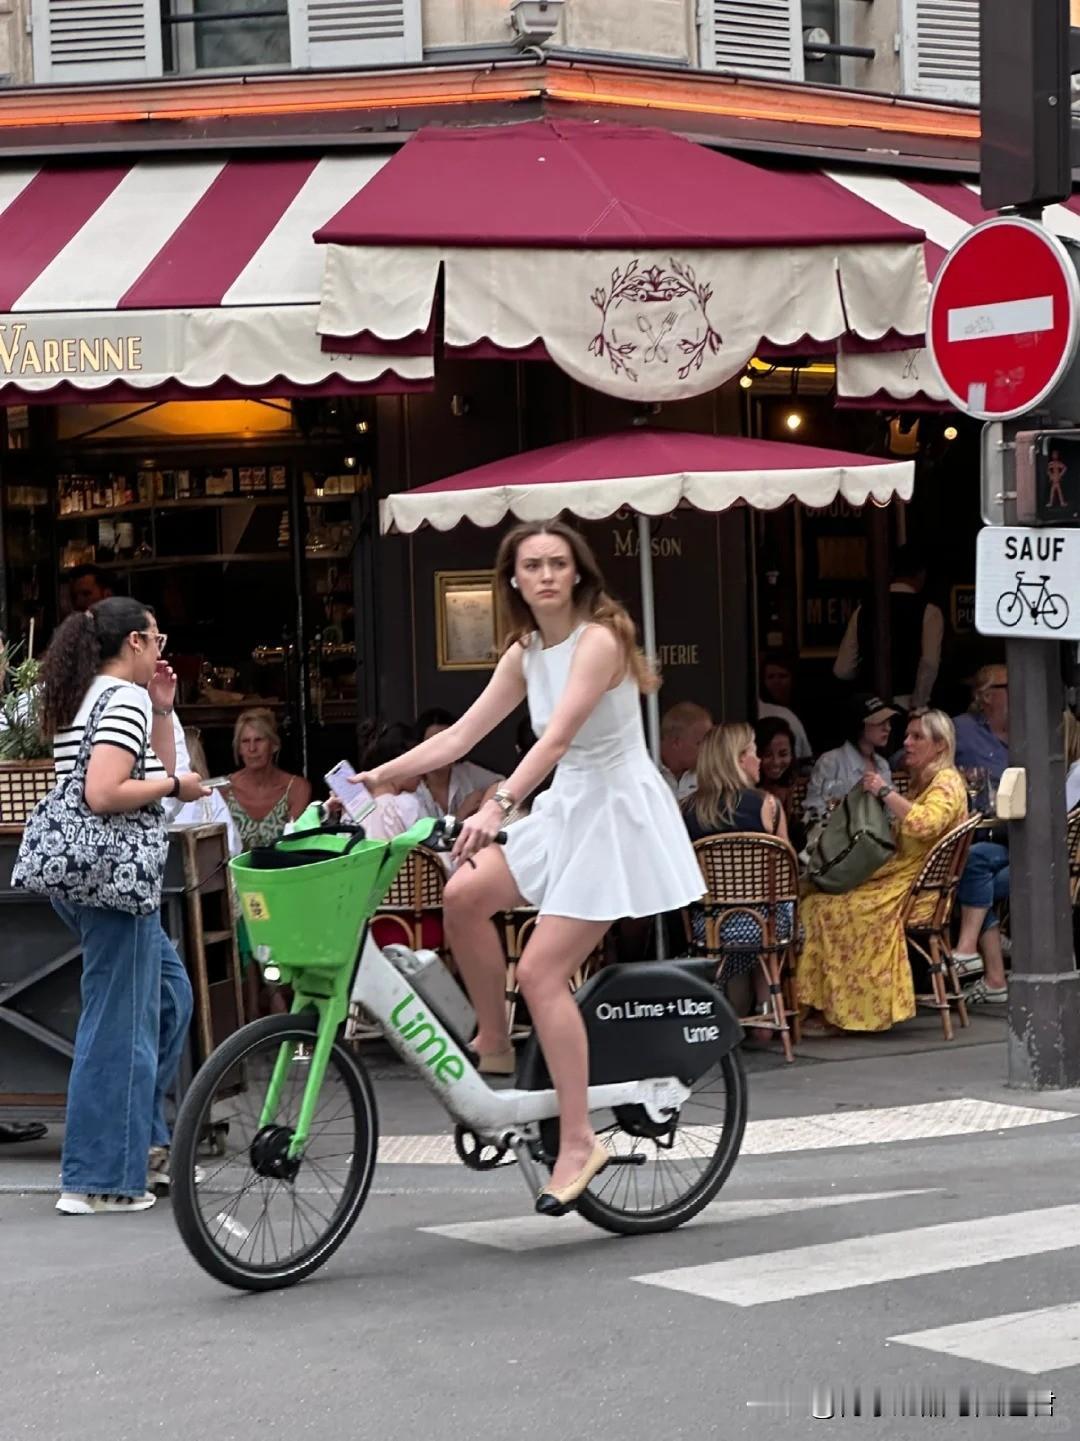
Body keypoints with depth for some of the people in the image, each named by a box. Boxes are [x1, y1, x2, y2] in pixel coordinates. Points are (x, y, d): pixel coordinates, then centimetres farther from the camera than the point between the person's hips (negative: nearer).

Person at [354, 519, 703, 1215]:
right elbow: (460, 737, 8)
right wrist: (378, 776, 1)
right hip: (565, 809, 8)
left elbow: (558, 738, -30)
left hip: (616, 813, -7)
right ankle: (495, 1046, 5)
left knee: (541, 970, -14)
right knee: (465, 895, -13)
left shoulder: (598, 639, -17)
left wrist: (499, 806, -42)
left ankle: (578, 1140, -8)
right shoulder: (524, 654, 8)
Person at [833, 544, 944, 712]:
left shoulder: (863, 610, 7)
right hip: (906, 705, -4)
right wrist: (917, 707, -9)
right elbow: (929, 665, -19)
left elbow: (842, 670, 8)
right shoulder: (928, 612, -5)